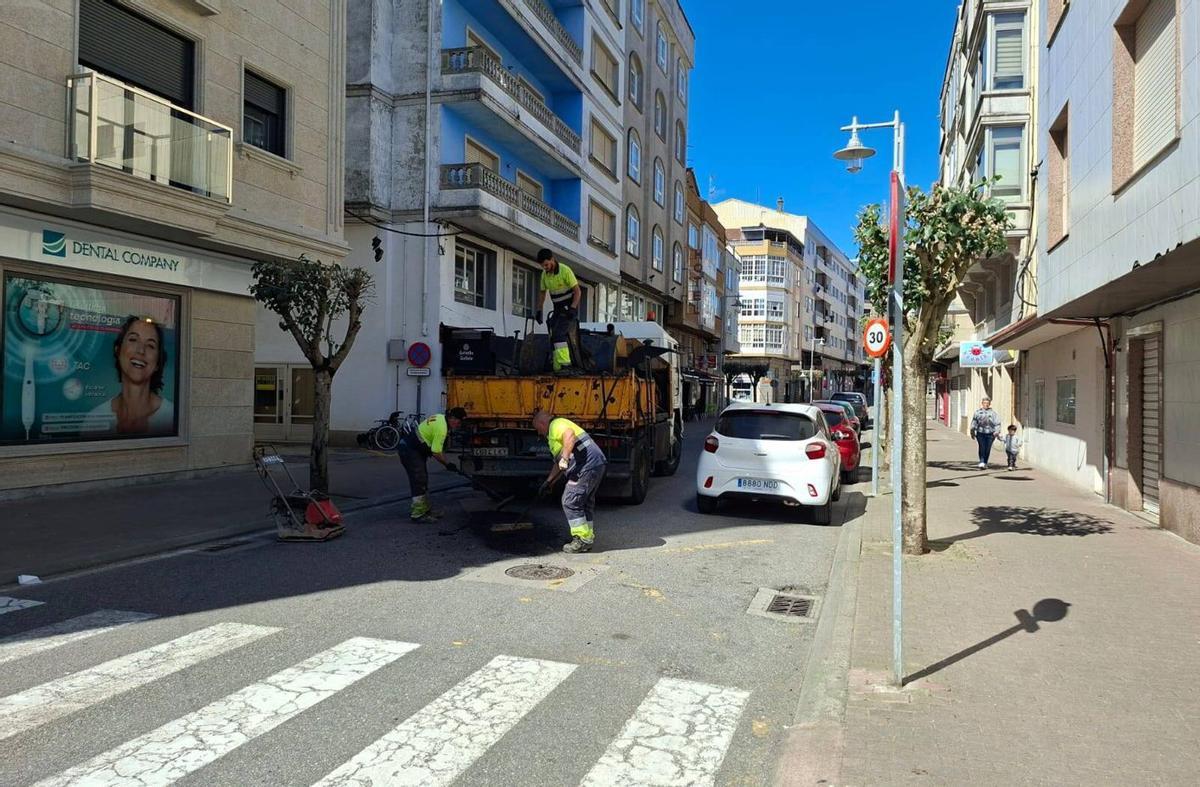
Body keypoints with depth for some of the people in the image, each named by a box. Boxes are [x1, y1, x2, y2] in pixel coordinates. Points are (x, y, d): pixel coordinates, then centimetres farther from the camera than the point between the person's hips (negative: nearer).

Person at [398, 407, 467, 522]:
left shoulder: (441, 418, 7)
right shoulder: (441, 428, -23)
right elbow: (436, 453, -21)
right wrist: (448, 464, -8)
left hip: (414, 448, 11)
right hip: (409, 449, -11)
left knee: (423, 479, 14)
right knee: (419, 481, -10)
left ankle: (425, 509, 21)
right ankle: (418, 514, -8)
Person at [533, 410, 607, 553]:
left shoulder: (556, 425, -2)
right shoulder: (556, 432, 30)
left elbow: (570, 435, -26)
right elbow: (559, 464, 35)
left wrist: (565, 458, -29)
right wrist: (548, 482, 36)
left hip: (586, 466, -11)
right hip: (598, 464, 11)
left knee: (570, 502, -4)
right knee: (586, 502, 18)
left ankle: (582, 540, 0)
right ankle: (588, 540, 24)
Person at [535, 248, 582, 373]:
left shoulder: (565, 271, -16)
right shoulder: (544, 274, 4)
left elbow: (577, 291, -16)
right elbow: (542, 292, 17)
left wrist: (572, 309, -24)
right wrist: (539, 311, 9)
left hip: (569, 308, -7)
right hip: (557, 309, 7)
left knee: (558, 334, -23)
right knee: (553, 335, 4)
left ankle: (565, 364, -28)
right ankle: (557, 368, 10)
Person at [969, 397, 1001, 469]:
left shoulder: (993, 413, 6)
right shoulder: (978, 412, 8)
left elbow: (997, 423, 1)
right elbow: (974, 422, 9)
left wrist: (996, 431, -12)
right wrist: (972, 432, 5)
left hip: (990, 433, 0)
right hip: (980, 433, 0)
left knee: (987, 449, 3)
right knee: (982, 447, -12)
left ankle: (985, 463, 17)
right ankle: (981, 462, -16)